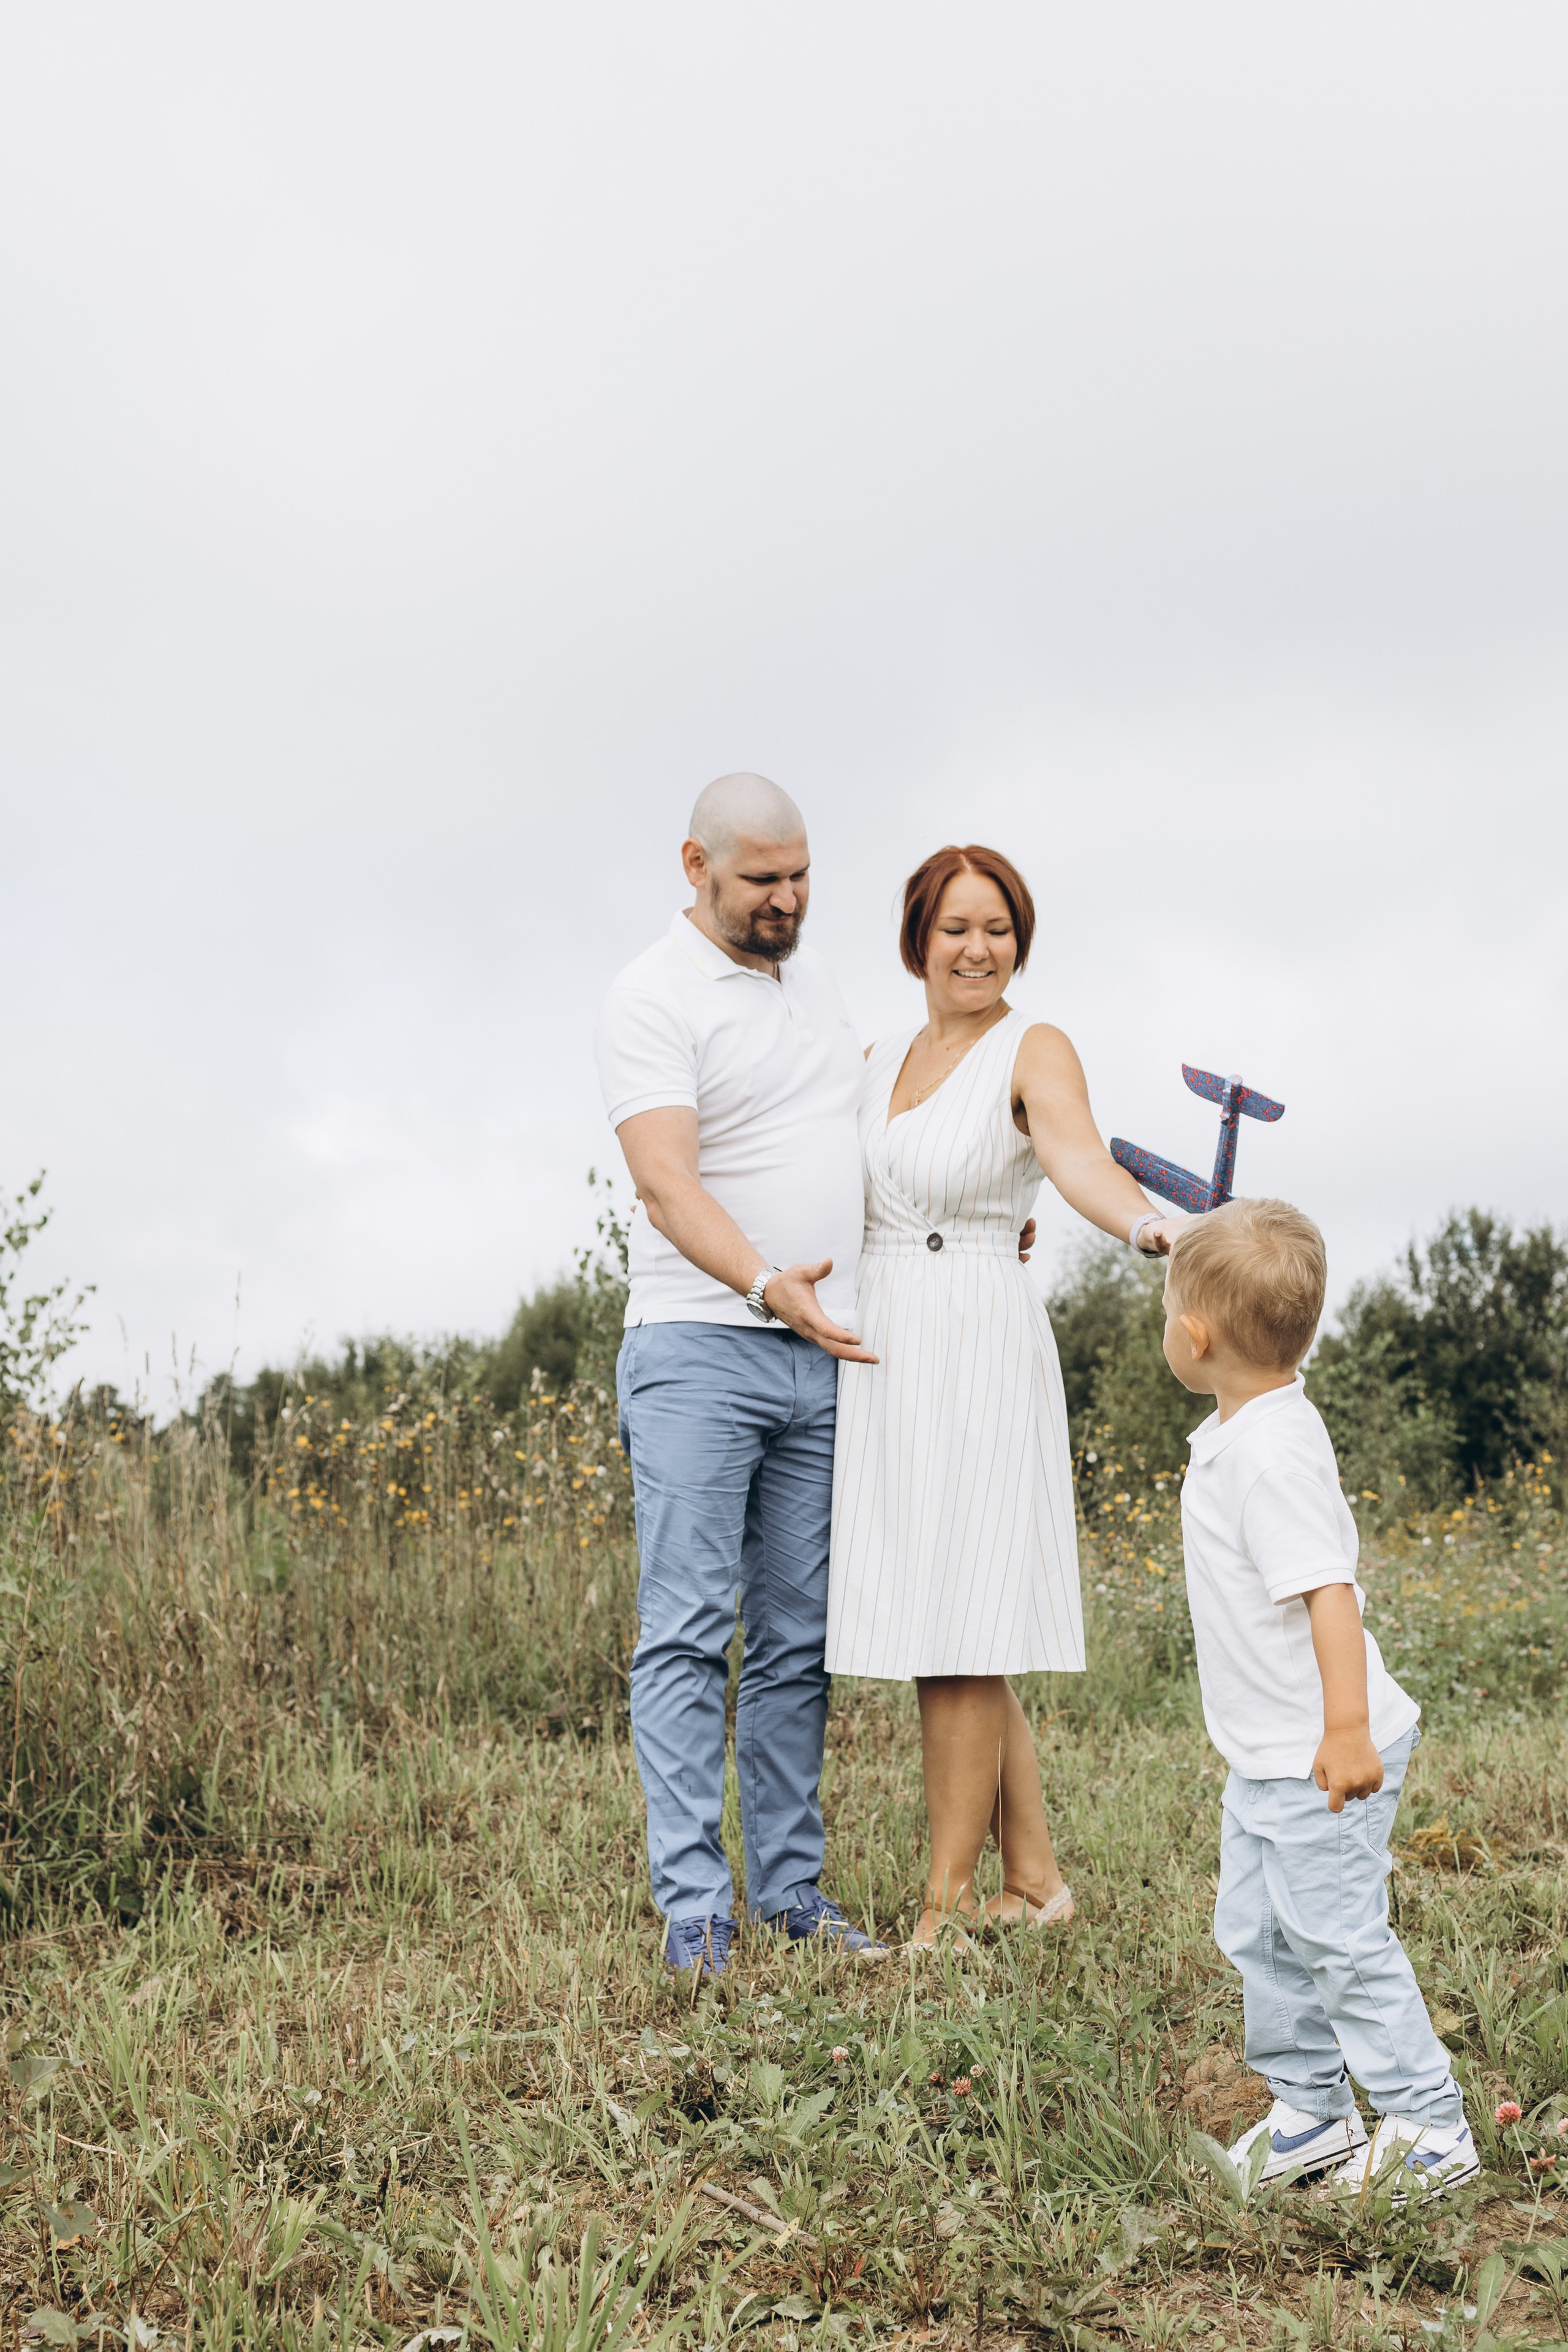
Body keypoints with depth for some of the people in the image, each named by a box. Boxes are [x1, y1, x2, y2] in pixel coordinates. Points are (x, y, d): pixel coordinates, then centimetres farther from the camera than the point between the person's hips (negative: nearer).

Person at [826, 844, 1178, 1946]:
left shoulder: (1035, 1050, -6)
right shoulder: (881, 1059, 15)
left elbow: (1080, 1159, -26)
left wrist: (1153, 1225, -45)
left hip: (977, 1348, -7)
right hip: (875, 1348, 7)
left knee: (955, 1632, -6)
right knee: (938, 1631, 10)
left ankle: (949, 1901, 4)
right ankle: (1035, 1879, 21)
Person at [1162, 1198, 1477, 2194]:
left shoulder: (1274, 1451, -25)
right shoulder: (1240, 1434, 7)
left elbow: (1328, 1591, -30)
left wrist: (1347, 1729, -32)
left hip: (1322, 1758, -10)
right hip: (1267, 1757, 10)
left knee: (1339, 1935, -1)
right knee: (1257, 1933, 16)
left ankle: (1429, 2129, 11)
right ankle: (1311, 2112, 28)